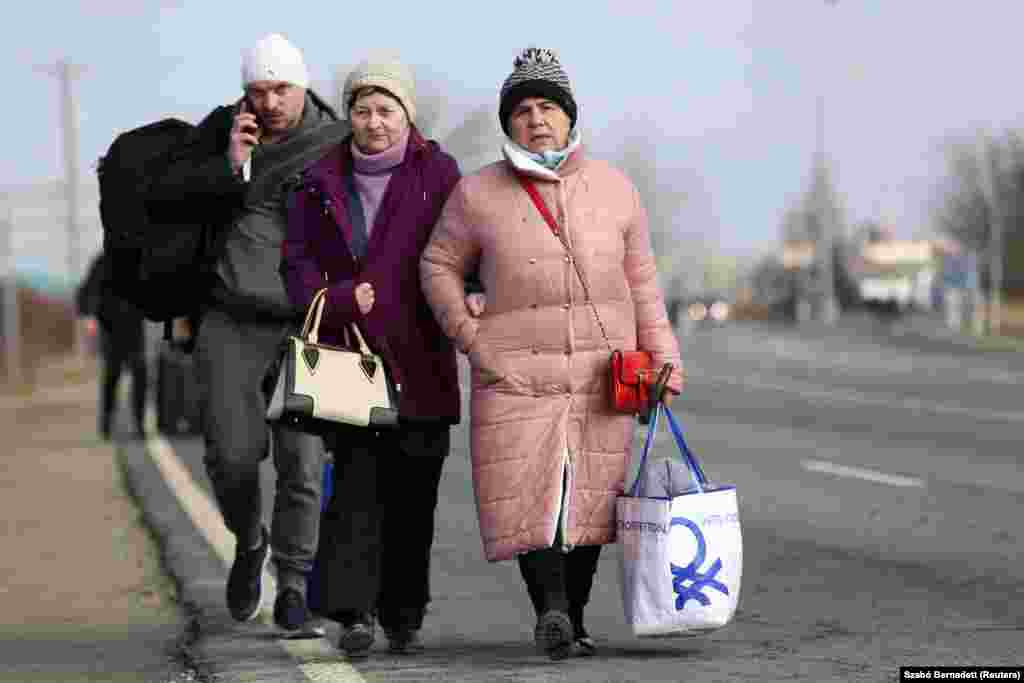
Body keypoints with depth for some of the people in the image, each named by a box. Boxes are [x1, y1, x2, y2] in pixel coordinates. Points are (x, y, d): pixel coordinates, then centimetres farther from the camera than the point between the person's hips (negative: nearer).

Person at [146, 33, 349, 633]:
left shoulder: (338, 142, -1)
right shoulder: (223, 130, 4)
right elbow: (163, 194, 0)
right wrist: (227, 165, -13)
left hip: (308, 324, -1)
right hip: (232, 323, 1)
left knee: (303, 460, -8)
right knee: (233, 455, -8)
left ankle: (294, 584, 7)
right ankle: (250, 544, 22)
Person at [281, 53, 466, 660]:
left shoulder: (438, 174, 5)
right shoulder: (321, 182, 10)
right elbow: (298, 263, 9)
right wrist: (341, 300, -9)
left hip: (418, 361, 0)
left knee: (412, 493, 4)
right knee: (356, 483, -11)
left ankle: (404, 617, 14)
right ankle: (354, 611, -16)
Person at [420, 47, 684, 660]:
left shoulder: (614, 189, 6)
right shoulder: (479, 194, 0)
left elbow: (640, 281, 11)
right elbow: (440, 264, 10)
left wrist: (662, 357, 6)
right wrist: (469, 337, 0)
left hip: (600, 377, 2)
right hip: (516, 374, -2)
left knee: (587, 499, 4)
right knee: (530, 496, -15)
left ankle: (572, 622, 14)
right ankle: (552, 611, -25)